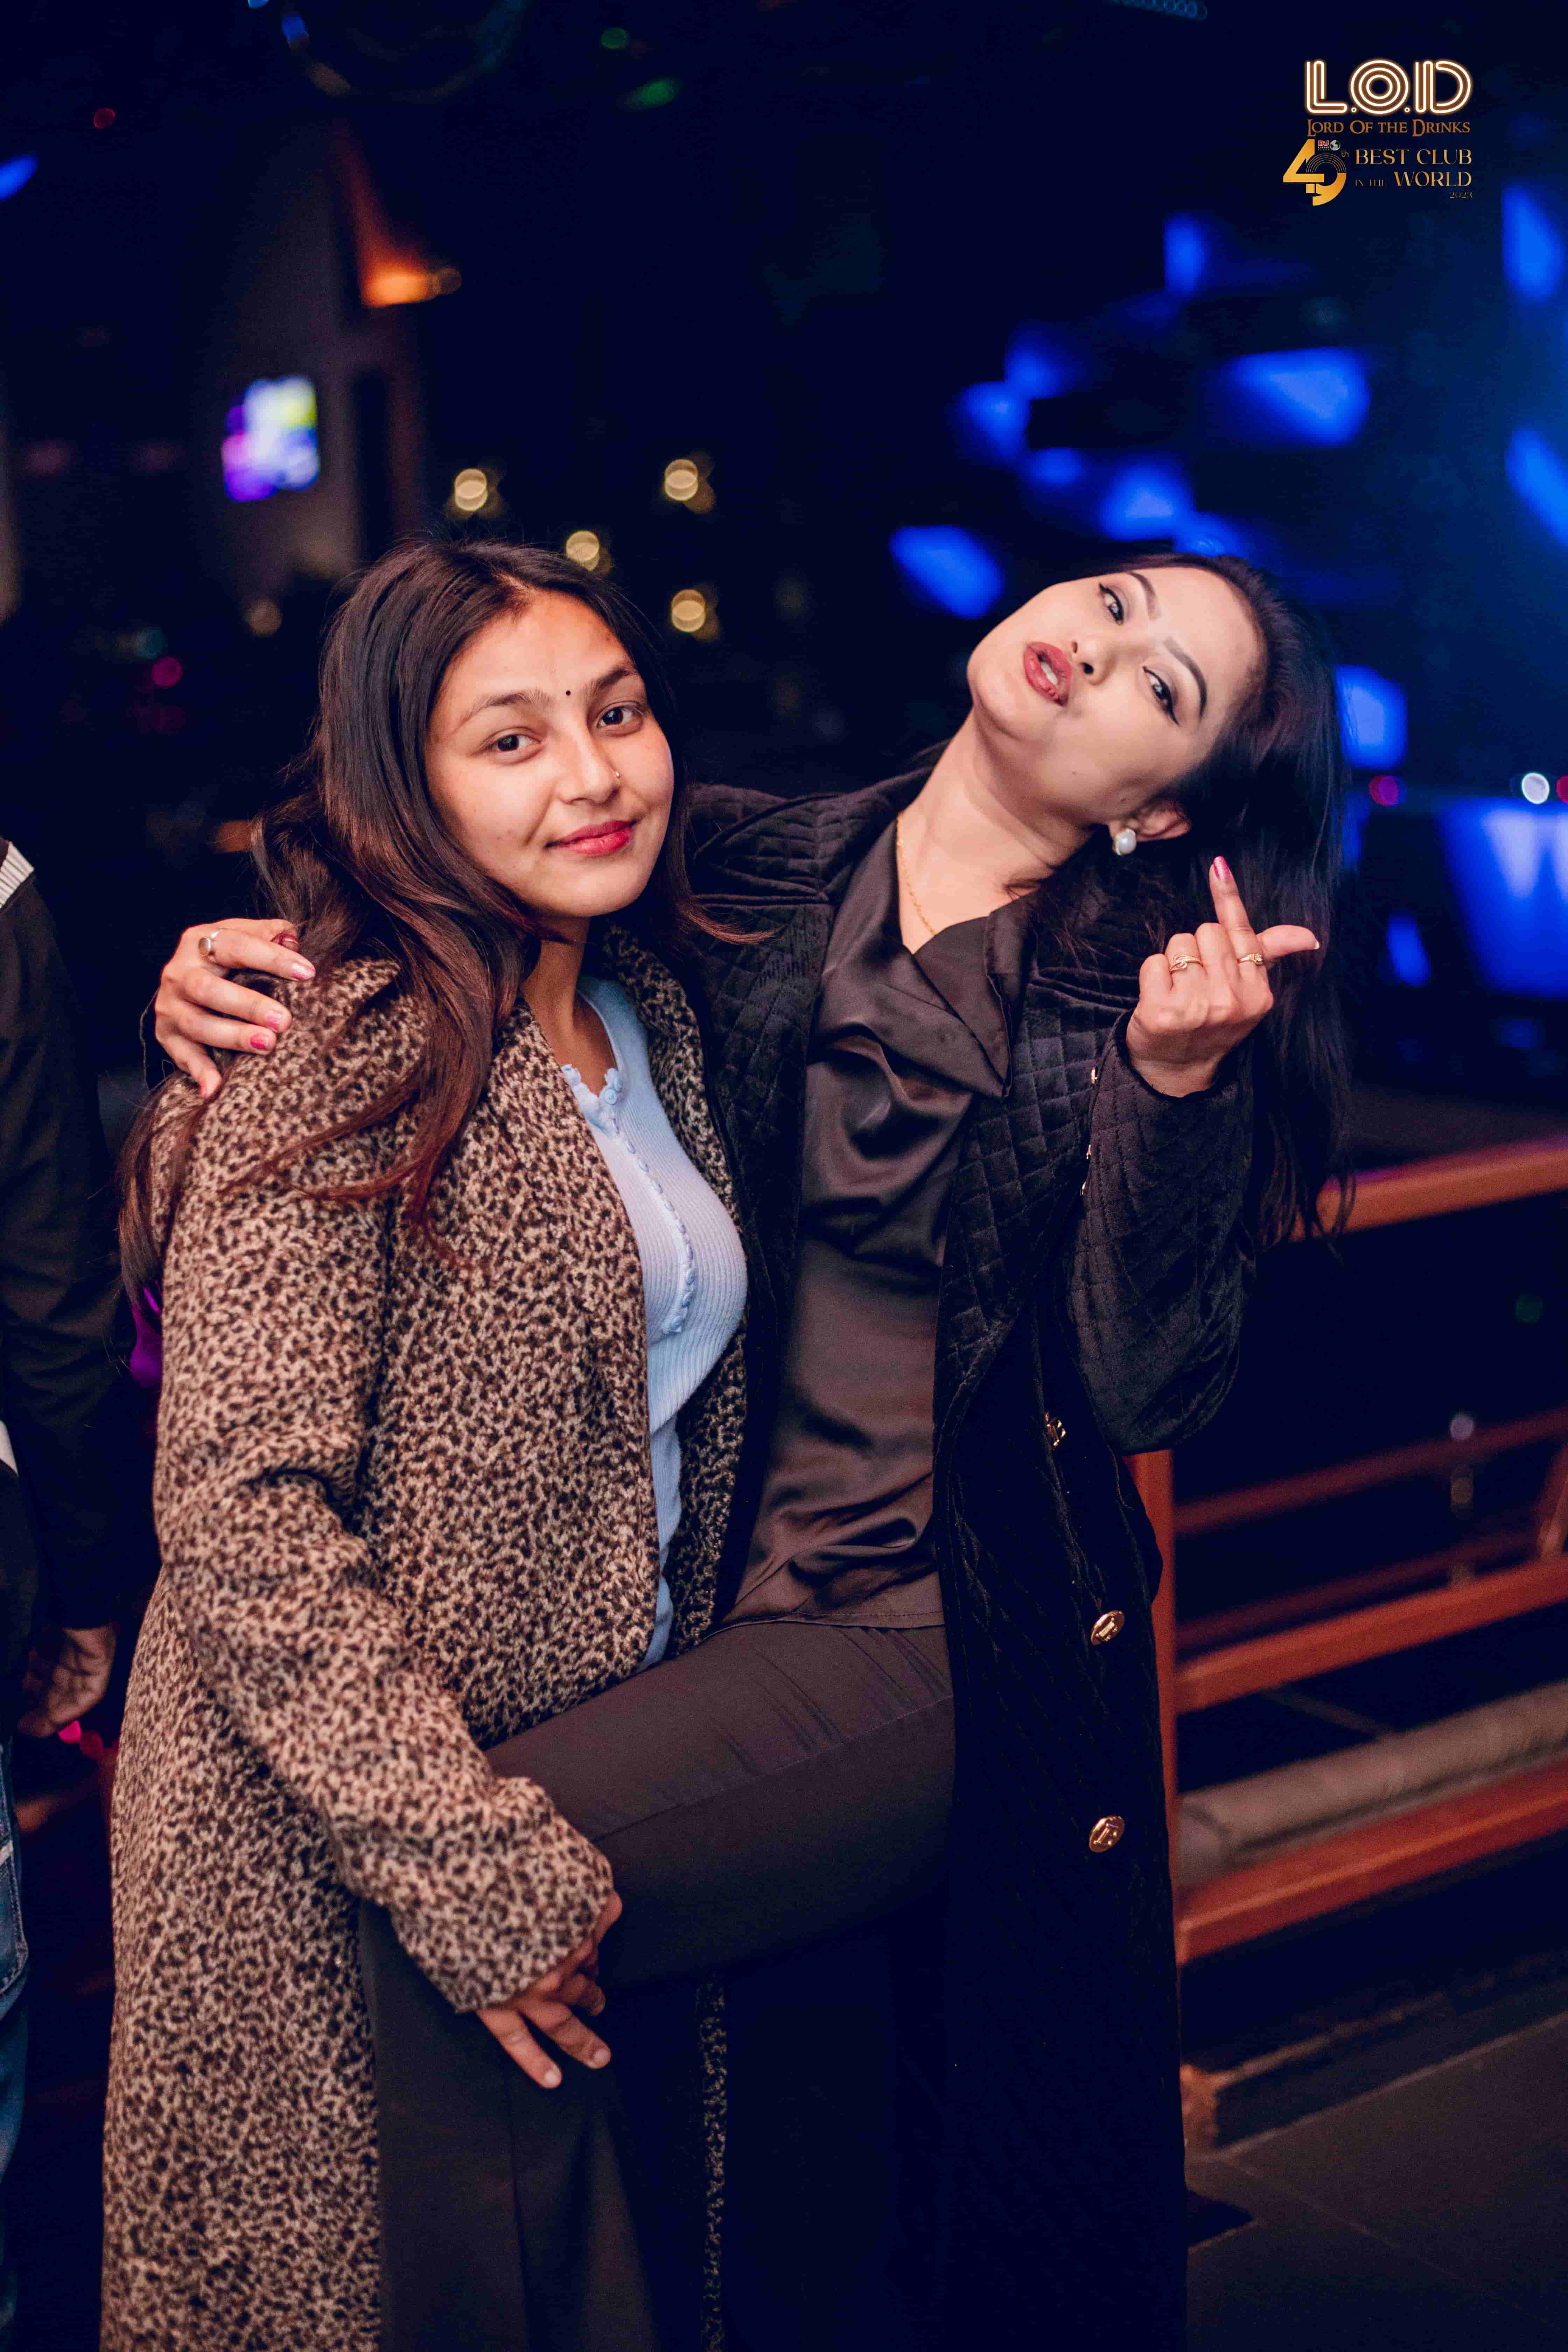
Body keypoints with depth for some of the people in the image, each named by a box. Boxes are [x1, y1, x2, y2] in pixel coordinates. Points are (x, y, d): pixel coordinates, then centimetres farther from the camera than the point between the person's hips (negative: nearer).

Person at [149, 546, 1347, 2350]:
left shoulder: (1151, 995, -4)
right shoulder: (745, 880, 3)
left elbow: (1149, 1390, -11)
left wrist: (1172, 1088, -24)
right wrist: (228, 970, -4)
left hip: (950, 1648, -4)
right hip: (748, 1606, 4)